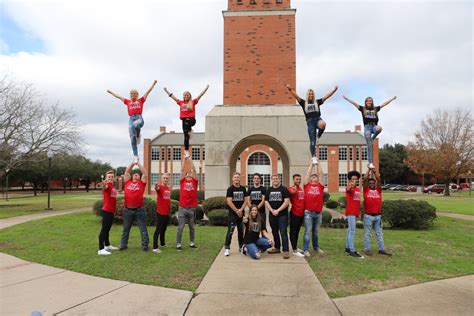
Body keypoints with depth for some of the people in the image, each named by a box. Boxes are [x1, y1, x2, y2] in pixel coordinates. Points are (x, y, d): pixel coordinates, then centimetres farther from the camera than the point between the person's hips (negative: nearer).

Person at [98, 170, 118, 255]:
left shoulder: (113, 187, 11)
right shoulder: (107, 185, -14)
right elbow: (104, 187, -40)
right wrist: (104, 184, -64)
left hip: (111, 211, 9)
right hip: (106, 211, -9)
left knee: (107, 229, 19)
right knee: (104, 229, -8)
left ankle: (107, 245, 32)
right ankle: (101, 249, -6)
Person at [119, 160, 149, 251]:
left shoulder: (142, 183, 5)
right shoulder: (127, 182, 10)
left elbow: (145, 173, 0)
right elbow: (126, 171, 9)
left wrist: (138, 163, 5)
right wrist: (133, 162, 10)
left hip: (139, 209, -2)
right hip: (128, 209, 2)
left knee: (143, 228, 4)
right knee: (126, 228, 12)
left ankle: (145, 245, 10)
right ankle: (123, 244, 23)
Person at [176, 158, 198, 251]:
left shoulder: (194, 181, 5)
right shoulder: (182, 180, 5)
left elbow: (194, 170, -5)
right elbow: (182, 170, -4)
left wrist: (190, 160, -4)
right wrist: (185, 160, -6)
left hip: (192, 208, 1)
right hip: (182, 207, -1)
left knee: (192, 227, 12)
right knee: (180, 227, 3)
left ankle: (192, 243, 24)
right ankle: (178, 244, 11)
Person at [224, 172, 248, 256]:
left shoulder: (243, 189, 8)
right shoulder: (230, 189, -5)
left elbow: (246, 200, 5)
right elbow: (229, 202, -11)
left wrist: (241, 210, -8)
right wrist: (237, 211, -12)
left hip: (241, 213, 5)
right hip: (232, 213, -4)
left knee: (241, 230, 13)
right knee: (230, 231, -8)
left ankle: (241, 246, 25)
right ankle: (227, 248, -3)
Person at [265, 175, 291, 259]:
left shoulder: (284, 189, -1)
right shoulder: (269, 190, 11)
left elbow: (286, 201, -9)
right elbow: (266, 202, 6)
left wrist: (278, 210, -15)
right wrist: (272, 210, -9)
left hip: (282, 215, -5)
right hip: (272, 215, 5)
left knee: (283, 232, -10)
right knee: (274, 232, 13)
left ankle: (286, 250, -8)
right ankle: (277, 247, 26)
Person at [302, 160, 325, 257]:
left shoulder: (320, 186, 8)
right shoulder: (307, 185, 4)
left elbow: (320, 174, 5)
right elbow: (308, 174, 3)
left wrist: (317, 163, 7)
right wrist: (312, 163, 8)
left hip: (318, 213, 3)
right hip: (308, 212, -3)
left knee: (316, 232, 16)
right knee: (308, 231, -2)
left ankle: (316, 247, 31)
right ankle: (306, 249, 4)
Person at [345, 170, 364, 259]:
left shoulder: (357, 189, 16)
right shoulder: (350, 188, -10)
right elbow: (348, 189, -36)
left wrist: (358, 212, 19)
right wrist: (351, 185, -60)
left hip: (355, 213, 8)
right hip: (350, 213, -8)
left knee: (350, 230, 14)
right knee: (352, 231, -10)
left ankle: (347, 247, 22)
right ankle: (352, 251, -10)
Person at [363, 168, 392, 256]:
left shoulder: (378, 190, 9)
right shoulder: (366, 190, 2)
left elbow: (379, 180, -1)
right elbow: (365, 179, -6)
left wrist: (375, 171, -7)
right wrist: (369, 170, -5)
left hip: (378, 215, 3)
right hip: (368, 215, -3)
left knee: (379, 233, 11)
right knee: (367, 234, 4)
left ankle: (381, 249, 18)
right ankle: (367, 249, 10)